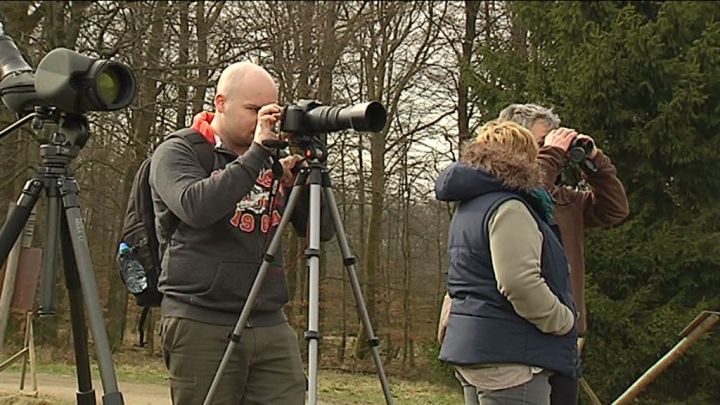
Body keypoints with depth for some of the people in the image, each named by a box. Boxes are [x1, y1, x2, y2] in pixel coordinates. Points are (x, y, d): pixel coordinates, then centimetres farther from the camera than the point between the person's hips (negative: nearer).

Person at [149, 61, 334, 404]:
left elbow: (322, 230, 11)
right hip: (201, 326, -4)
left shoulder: (272, 161, 15)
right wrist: (257, 151, -17)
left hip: (272, 326, 5)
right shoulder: (177, 153, 2)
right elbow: (196, 207, -20)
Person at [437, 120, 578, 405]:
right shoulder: (508, 208, -15)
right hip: (508, 354, -10)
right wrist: (564, 321, -12)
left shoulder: (469, 206, 17)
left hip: (471, 346, 10)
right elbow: (520, 282, -24)